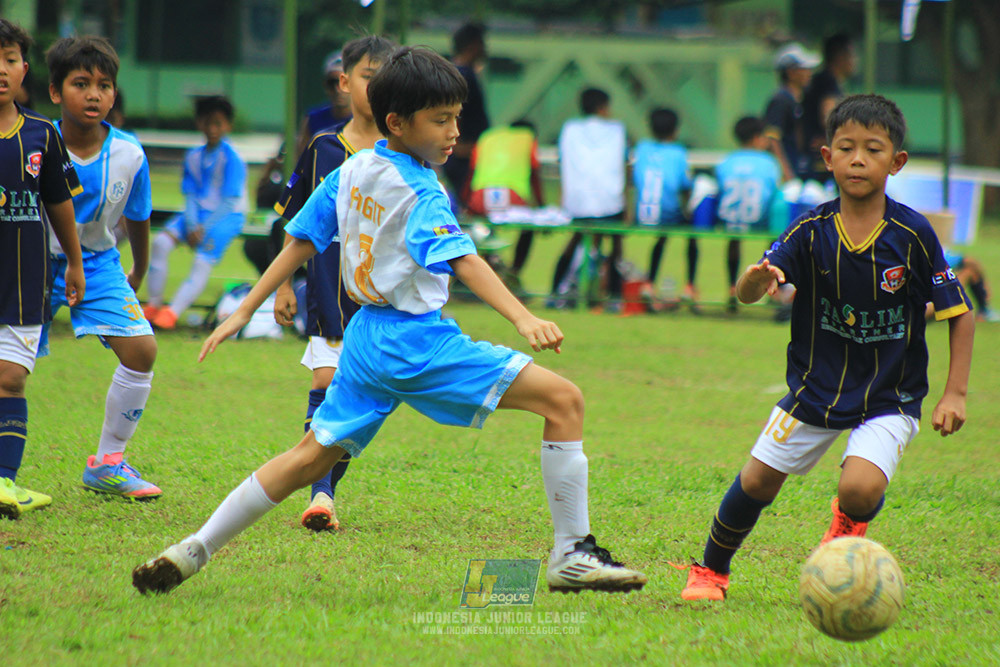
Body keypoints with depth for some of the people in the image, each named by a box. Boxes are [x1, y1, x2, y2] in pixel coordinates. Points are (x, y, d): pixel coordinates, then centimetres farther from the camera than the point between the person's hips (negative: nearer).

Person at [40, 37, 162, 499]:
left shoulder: (129, 154, -12)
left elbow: (137, 218, 6)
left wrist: (138, 273, 20)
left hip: (98, 262, 3)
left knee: (141, 349, -13)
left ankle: (107, 465, 3)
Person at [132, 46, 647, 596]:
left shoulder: (349, 173, 9)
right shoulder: (421, 191, -14)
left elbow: (301, 242, 14)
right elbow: (462, 261, -27)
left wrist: (245, 312, 22)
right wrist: (524, 319, -38)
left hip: (365, 339, 8)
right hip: (419, 340, -8)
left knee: (311, 457, 20)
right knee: (563, 400, -10)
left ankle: (193, 552, 18)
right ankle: (572, 556, -12)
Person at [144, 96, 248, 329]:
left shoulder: (231, 158, -10)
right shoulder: (193, 157, 8)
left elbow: (229, 202, -14)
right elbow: (190, 196, 5)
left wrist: (204, 229, -19)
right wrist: (191, 226, -12)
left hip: (226, 216, -5)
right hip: (198, 214, 5)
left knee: (203, 262, -25)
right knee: (161, 242, -16)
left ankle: (173, 312, -34)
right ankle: (153, 305, -11)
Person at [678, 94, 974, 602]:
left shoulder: (913, 235, -15)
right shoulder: (811, 231, -11)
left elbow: (960, 314, -6)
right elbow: (744, 294, -18)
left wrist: (954, 393, -11)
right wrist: (757, 278, -42)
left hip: (890, 395, -2)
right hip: (817, 385, 2)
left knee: (861, 487, -23)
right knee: (757, 481, 4)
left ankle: (847, 526, 15)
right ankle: (711, 570, 32)